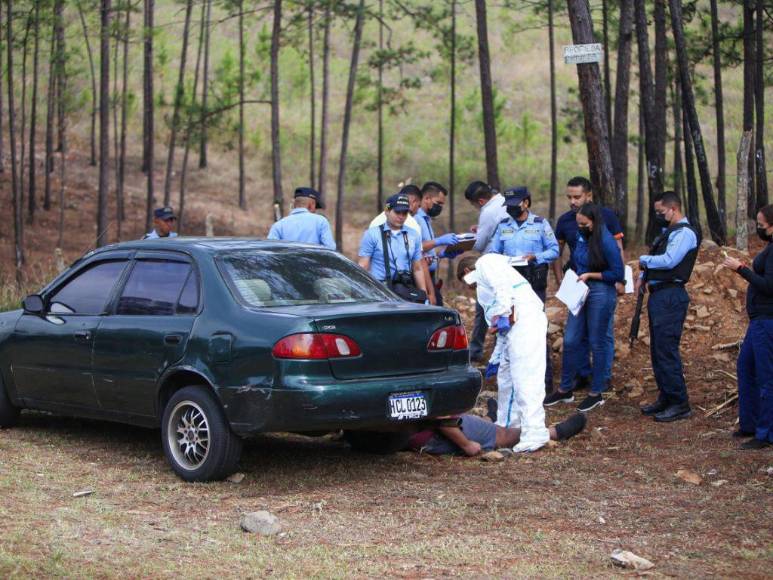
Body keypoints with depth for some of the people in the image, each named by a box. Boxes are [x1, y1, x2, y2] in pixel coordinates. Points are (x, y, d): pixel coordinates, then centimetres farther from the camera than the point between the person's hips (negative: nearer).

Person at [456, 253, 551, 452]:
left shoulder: (486, 262, 7)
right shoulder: (484, 286, 33)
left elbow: (503, 287, -14)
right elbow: (503, 332, 32)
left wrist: (503, 316, -16)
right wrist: (495, 359, 34)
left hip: (525, 321, -10)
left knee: (525, 378, -14)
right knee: (506, 379, 16)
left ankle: (534, 433, -17)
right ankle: (507, 426, 27)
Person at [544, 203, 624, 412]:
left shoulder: (606, 242, -16)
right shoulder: (581, 236, 4)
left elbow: (618, 274, -14)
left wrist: (590, 275, -13)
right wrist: (576, 277, 6)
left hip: (601, 294, -7)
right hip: (581, 291, 7)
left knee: (597, 343, 4)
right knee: (570, 341, 8)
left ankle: (596, 393, 16)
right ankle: (565, 389, 20)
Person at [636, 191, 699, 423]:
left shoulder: (685, 233, -12)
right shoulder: (668, 232, 19)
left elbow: (668, 261, -23)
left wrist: (644, 260, -8)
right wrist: (643, 276, 6)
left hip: (671, 297, -10)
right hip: (658, 296, 10)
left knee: (667, 351, -10)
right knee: (658, 350, 14)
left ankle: (679, 405, -5)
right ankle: (665, 399, 23)